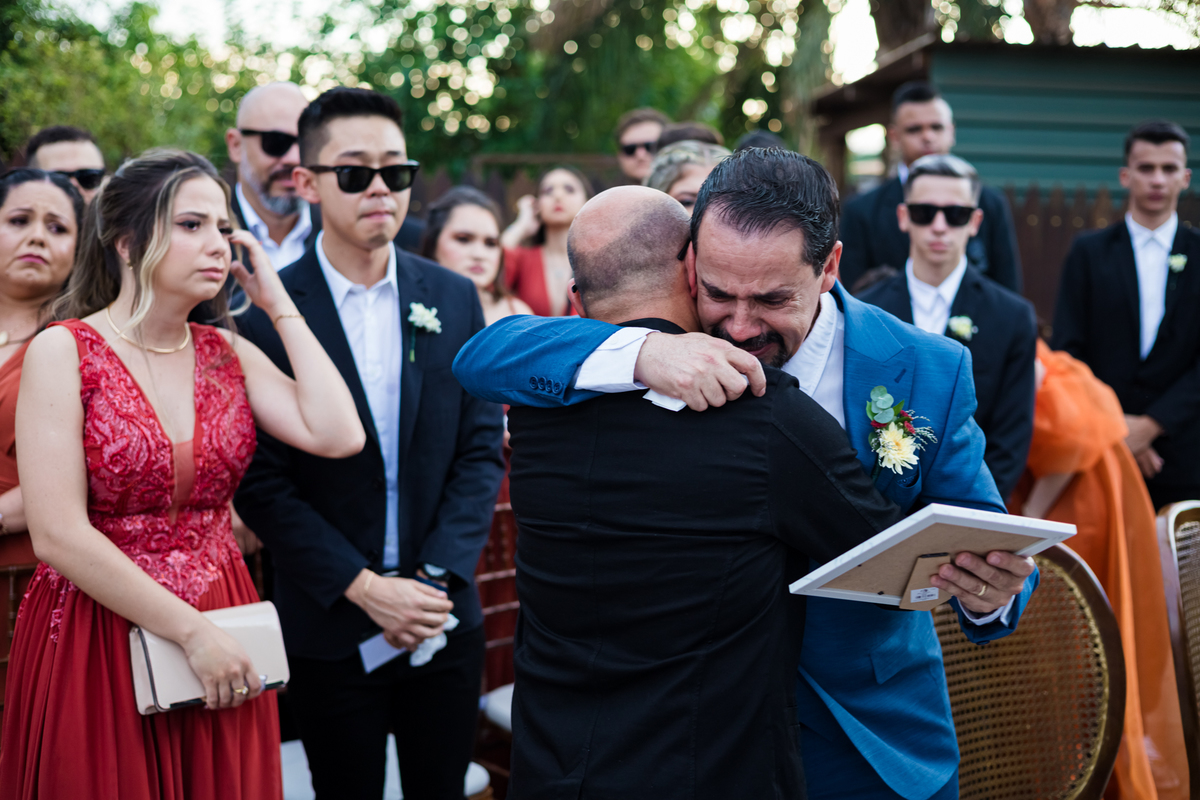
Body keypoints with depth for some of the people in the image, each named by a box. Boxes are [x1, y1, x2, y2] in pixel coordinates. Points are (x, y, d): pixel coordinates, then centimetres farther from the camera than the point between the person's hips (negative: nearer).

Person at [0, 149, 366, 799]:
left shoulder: (229, 354, 6)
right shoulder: (63, 351, -8)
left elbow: (338, 435, -10)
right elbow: (58, 535, -15)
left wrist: (280, 306, -4)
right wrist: (191, 631, -15)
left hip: (218, 640, 4)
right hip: (95, 642, -4)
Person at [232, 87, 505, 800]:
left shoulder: (455, 298, 3)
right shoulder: (264, 313, -8)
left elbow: (481, 450, 2)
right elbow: (262, 482, -10)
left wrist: (435, 577, -9)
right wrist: (364, 587, -15)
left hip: (445, 619, 3)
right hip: (331, 628, -2)